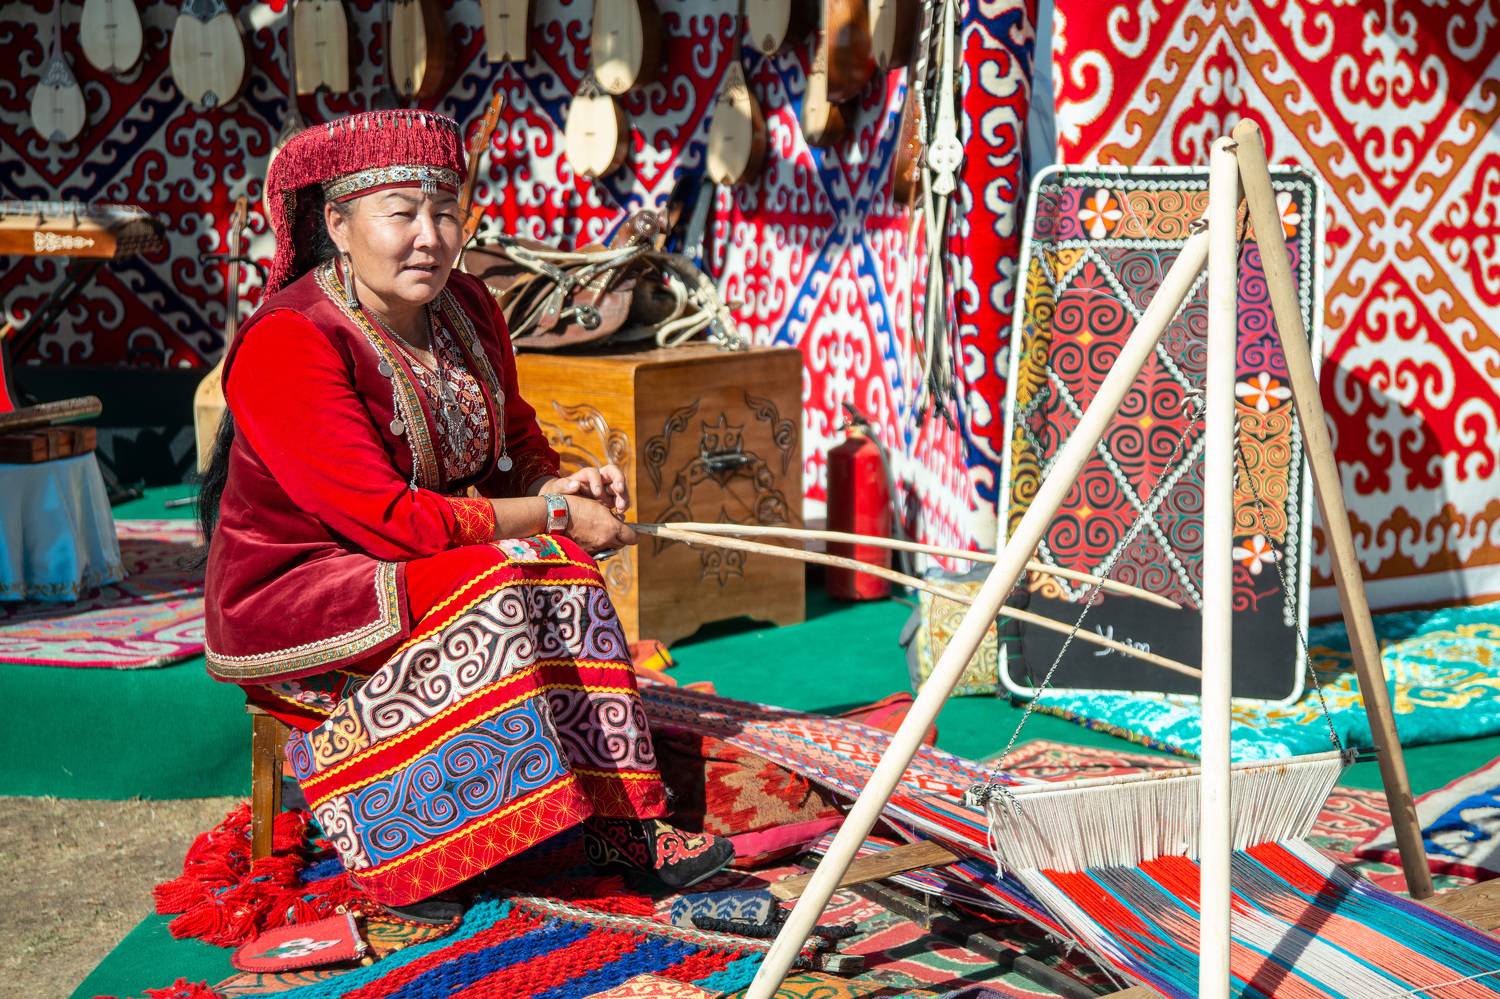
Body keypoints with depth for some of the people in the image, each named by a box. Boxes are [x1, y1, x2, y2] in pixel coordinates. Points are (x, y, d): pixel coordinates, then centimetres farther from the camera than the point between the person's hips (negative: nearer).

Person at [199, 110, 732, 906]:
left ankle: (620, 814, -19)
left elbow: (514, 443, 14)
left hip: (411, 569, 7)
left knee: (562, 573, -18)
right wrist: (550, 515, -23)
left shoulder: (466, 309, 2)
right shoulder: (286, 345, -23)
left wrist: (555, 484, -10)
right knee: (493, 585, -29)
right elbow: (386, 517, -27)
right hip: (289, 596, -7)